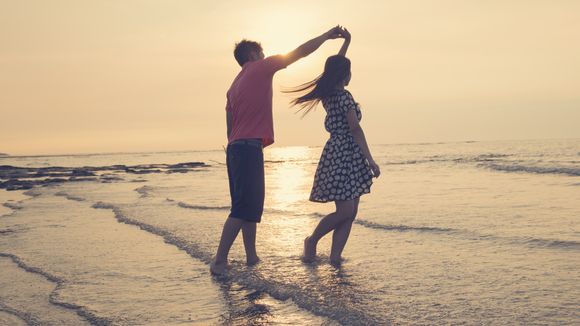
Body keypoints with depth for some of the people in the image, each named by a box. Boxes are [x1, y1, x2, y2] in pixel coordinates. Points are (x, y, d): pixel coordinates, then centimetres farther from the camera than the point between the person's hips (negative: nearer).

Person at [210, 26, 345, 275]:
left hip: (235, 148, 9)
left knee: (252, 205, 14)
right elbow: (299, 52, 2)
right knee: (243, 208, -11)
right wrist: (326, 36, 13)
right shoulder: (260, 68, 0)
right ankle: (219, 260, -13)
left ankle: (252, 257, 17)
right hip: (249, 147, -9)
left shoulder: (234, 85, 22)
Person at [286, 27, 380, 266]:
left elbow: (335, 66, 29)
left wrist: (347, 41, 33)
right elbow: (355, 129, -15)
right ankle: (312, 240, 10)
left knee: (350, 212, 6)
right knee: (345, 212, -6)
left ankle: (335, 255, 2)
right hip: (346, 155, -9)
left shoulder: (328, 94, 12)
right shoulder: (344, 96, -12)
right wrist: (370, 160, -15)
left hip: (336, 153, 9)